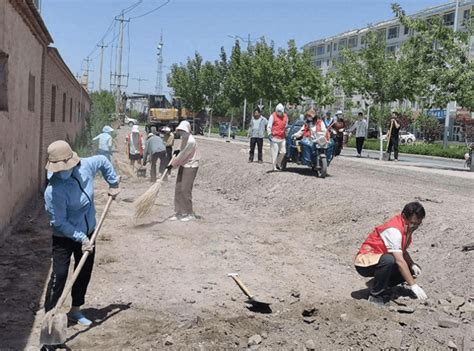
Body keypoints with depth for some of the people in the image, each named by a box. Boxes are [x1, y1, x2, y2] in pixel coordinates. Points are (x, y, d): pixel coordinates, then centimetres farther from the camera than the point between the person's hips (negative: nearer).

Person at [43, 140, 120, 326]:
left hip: (88, 233, 6)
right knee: (59, 275, -8)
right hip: (64, 237, -6)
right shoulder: (53, 191, -30)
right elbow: (59, 222, -24)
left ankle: (75, 310, 32)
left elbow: (104, 161, 8)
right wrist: (81, 239, -23)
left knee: (85, 273, 15)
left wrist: (113, 184, 6)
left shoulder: (86, 166, -15)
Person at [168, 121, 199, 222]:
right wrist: (179, 151, 7)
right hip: (183, 165, 9)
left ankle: (190, 214, 5)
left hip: (190, 166, -9)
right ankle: (178, 213, 16)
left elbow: (182, 155, -19)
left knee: (185, 190, -7)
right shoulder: (183, 138, 8)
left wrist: (172, 164, -11)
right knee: (178, 189, 8)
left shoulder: (190, 141, -22)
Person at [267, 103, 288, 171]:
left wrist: (286, 134, 24)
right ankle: (274, 167, 2)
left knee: (283, 152, 5)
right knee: (274, 153, -4)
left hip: (282, 138, 5)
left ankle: (278, 163, 26)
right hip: (274, 138, -5)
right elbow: (269, 126, -5)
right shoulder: (273, 116, -3)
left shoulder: (285, 116, 12)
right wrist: (269, 134, -16)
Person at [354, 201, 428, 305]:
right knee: (388, 260, -39)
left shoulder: (407, 227, 2)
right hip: (365, 261, -9)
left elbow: (403, 252, 13)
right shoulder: (394, 230, -27)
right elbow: (399, 261, -31)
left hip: (381, 259, 9)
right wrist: (413, 285, -31)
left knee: (412, 270, 0)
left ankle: (381, 287, 9)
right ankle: (375, 296, -19)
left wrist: (413, 265, -6)